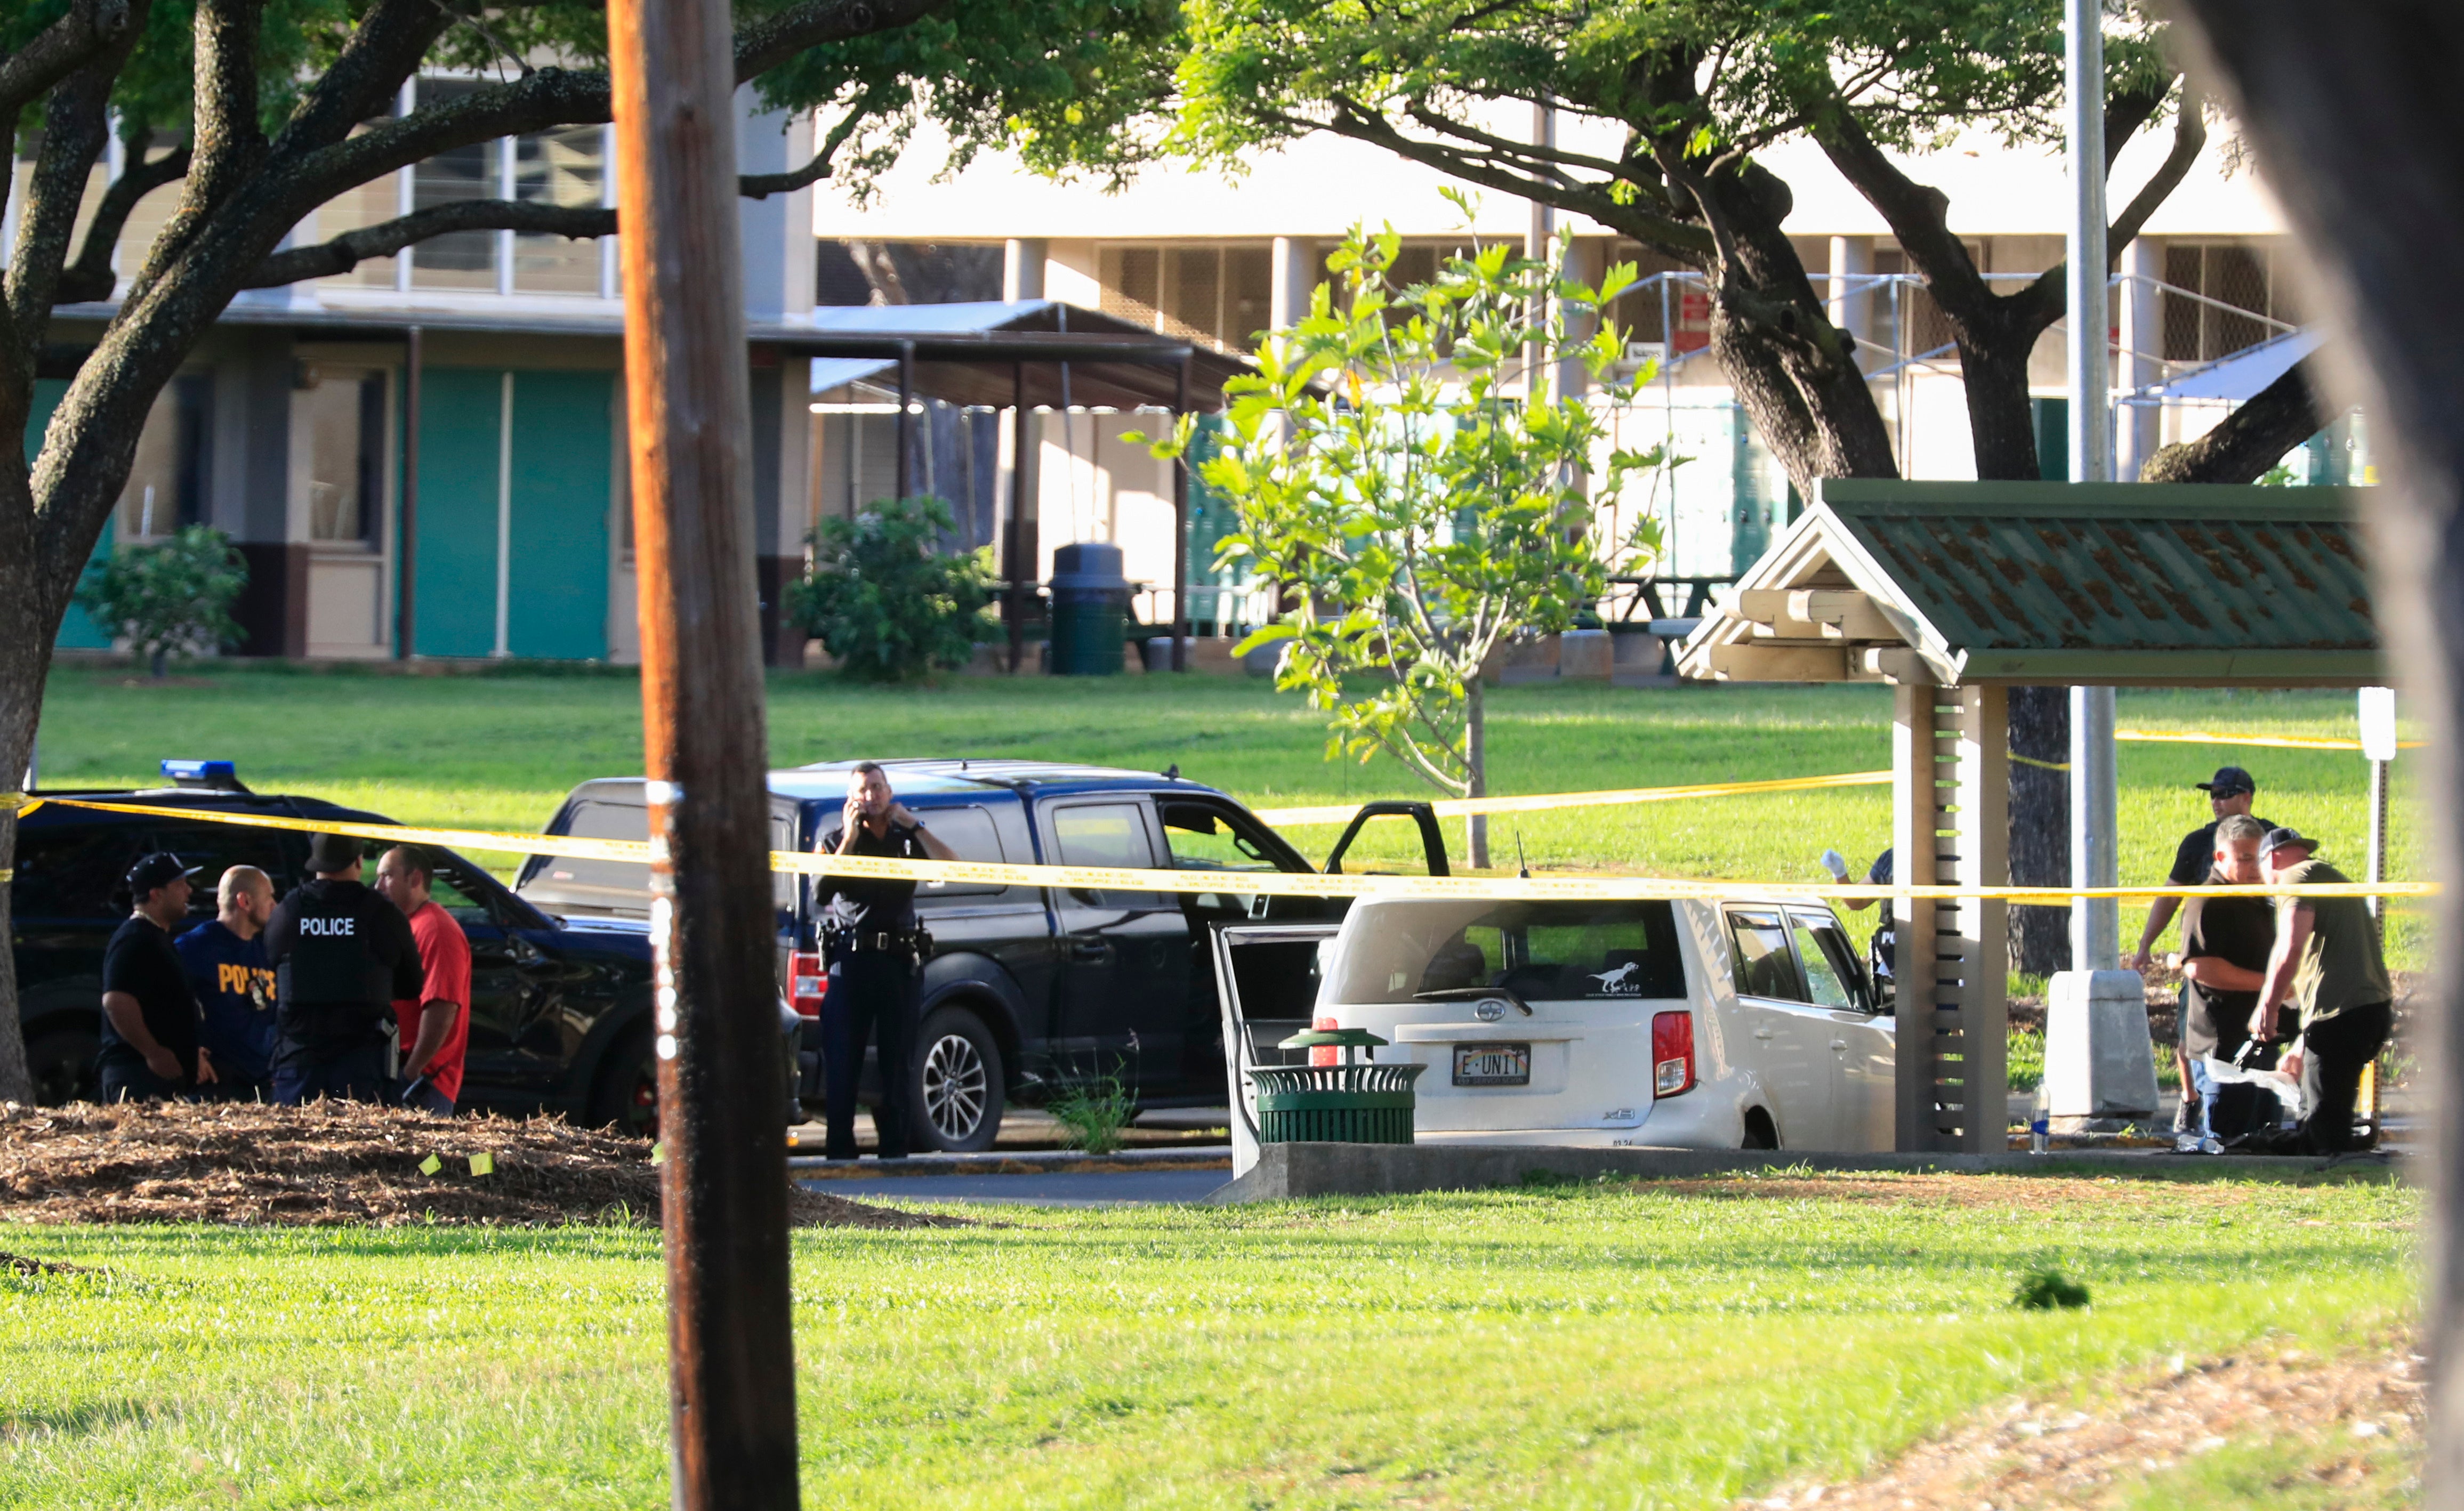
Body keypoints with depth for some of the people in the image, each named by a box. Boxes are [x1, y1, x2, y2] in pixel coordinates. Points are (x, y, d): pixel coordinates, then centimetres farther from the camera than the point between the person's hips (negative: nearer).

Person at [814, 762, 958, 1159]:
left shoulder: (907, 840, 13)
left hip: (897, 961, 2)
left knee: (896, 1055, 3)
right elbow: (821, 895, -8)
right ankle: (839, 1145, -5)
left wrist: (913, 825, -6)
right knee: (843, 1057, -6)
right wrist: (849, 839, -9)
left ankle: (894, 1144, 7)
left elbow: (951, 865, -5)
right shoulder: (840, 842, 9)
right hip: (851, 958, -2)